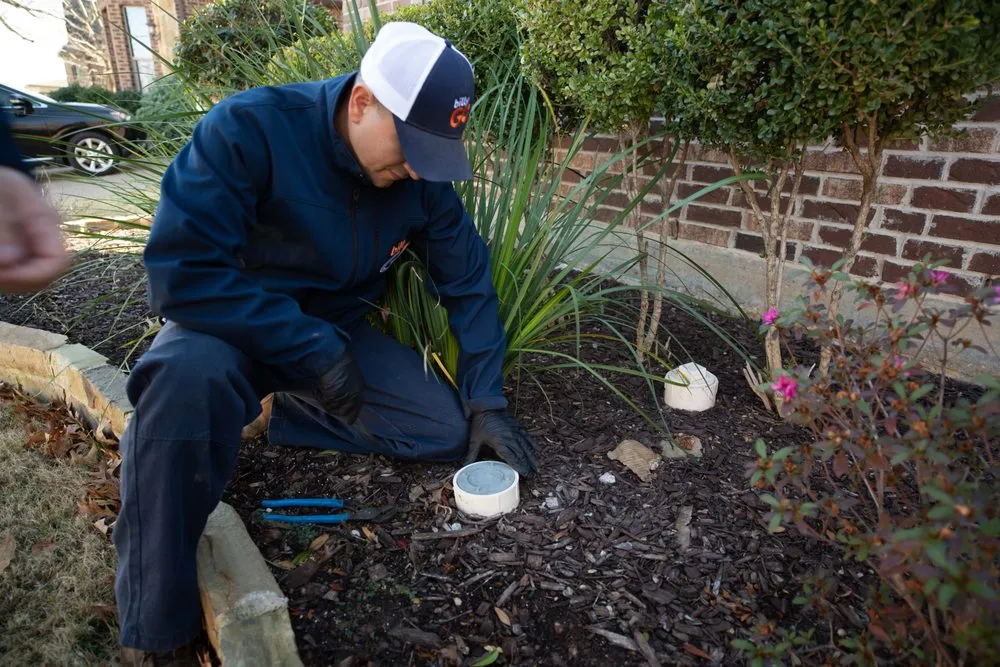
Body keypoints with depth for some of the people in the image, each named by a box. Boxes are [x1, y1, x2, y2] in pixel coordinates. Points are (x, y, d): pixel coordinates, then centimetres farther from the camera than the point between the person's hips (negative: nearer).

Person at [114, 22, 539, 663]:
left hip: (337, 330, 5)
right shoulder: (250, 127, -24)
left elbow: (469, 283, -3)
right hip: (238, 327, -4)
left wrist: (486, 403, -7)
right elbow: (182, 270, -29)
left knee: (449, 431, -9)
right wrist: (314, 350, -30)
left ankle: (283, 409, 6)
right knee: (189, 374, -39)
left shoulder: (423, 172, -9)